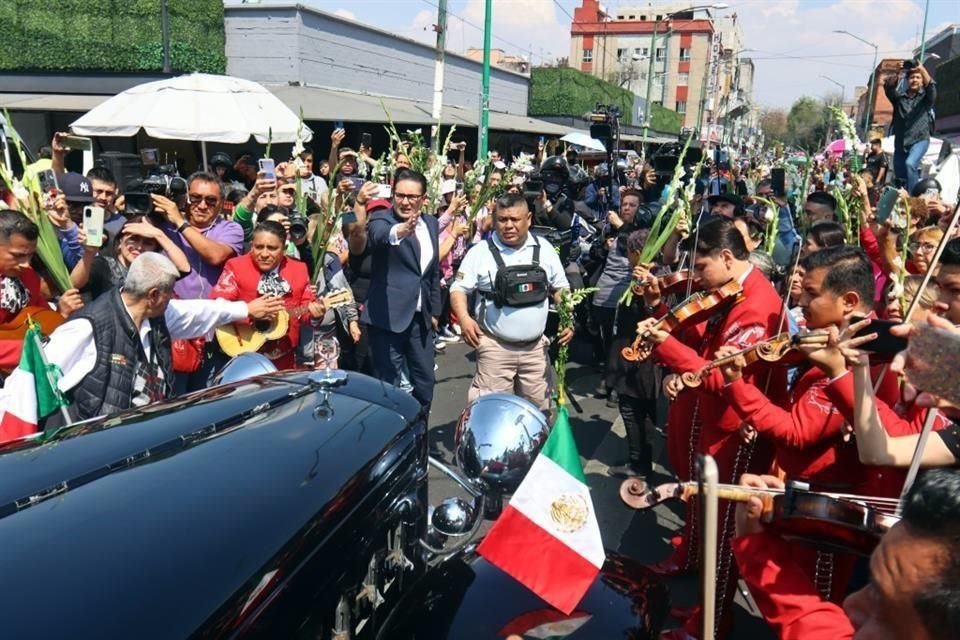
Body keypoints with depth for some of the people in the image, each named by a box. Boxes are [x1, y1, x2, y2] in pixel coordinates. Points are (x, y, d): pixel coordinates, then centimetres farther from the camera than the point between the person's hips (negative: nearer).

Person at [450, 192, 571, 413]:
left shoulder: (544, 249, 5)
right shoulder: (480, 252, -5)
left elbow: (560, 287, 14)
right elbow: (459, 288, -3)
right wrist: (464, 319, -21)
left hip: (536, 347, 4)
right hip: (495, 347, -3)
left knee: (538, 407, 13)